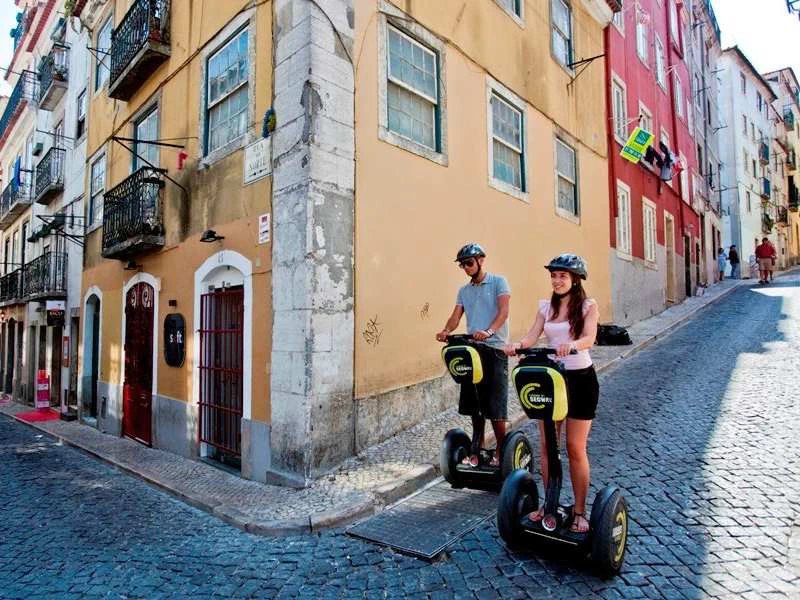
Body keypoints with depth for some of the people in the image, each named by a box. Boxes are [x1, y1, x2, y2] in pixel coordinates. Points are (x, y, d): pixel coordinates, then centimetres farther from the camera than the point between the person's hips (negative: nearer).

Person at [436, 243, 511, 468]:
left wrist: (489, 331, -31)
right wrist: (446, 331, -17)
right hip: (471, 350, 5)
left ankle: (500, 451, 13)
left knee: (495, 406, -4)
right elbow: (456, 316, 5)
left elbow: (503, 310, -13)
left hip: (494, 349, -5)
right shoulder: (464, 290, 16)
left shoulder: (498, 282, 1)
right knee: (474, 405, 10)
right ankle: (477, 450, 24)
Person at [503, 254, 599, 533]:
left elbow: (590, 338, -22)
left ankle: (579, 511, 18)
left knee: (575, 448, 3)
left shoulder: (588, 306, -6)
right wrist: (518, 345, -28)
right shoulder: (546, 307, 6)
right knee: (546, 445, 7)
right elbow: (532, 336, -5)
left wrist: (572, 345, -45)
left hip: (581, 379, -4)